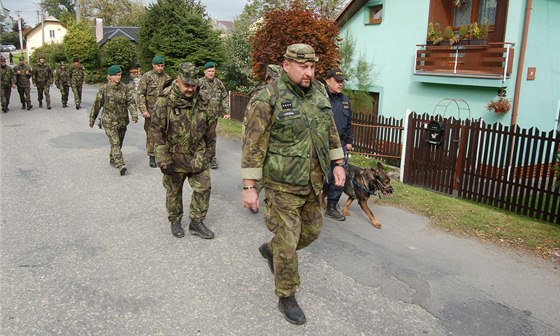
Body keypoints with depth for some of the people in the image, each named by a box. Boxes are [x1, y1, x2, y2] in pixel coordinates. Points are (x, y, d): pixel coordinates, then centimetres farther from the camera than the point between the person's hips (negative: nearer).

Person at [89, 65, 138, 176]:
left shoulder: (125, 88, 1)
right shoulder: (104, 89, -5)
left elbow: (131, 102, -7)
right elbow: (97, 104, 2)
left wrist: (134, 115, -22)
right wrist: (92, 119, 8)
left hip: (122, 121, 4)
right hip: (109, 121, -3)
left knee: (119, 143, 15)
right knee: (115, 143, -14)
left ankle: (112, 159, 36)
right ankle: (120, 165, -21)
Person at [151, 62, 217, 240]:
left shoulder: (203, 102, -4)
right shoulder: (165, 102, -15)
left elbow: (211, 129, 8)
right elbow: (157, 131, -14)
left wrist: (210, 151, 13)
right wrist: (163, 160, -16)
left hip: (198, 156, 3)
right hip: (174, 157, -3)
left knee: (203, 188, 5)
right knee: (174, 191, 12)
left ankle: (196, 222, 22)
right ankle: (175, 221, 33)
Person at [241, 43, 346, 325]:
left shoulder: (319, 92, 4)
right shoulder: (268, 99, -17)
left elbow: (330, 130, 15)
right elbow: (253, 145, -17)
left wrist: (338, 164, 12)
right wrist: (249, 187, -17)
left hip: (313, 181, 7)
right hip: (283, 184, -7)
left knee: (312, 230, 20)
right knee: (288, 242, 3)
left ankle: (270, 249, 46)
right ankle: (286, 297, 24)